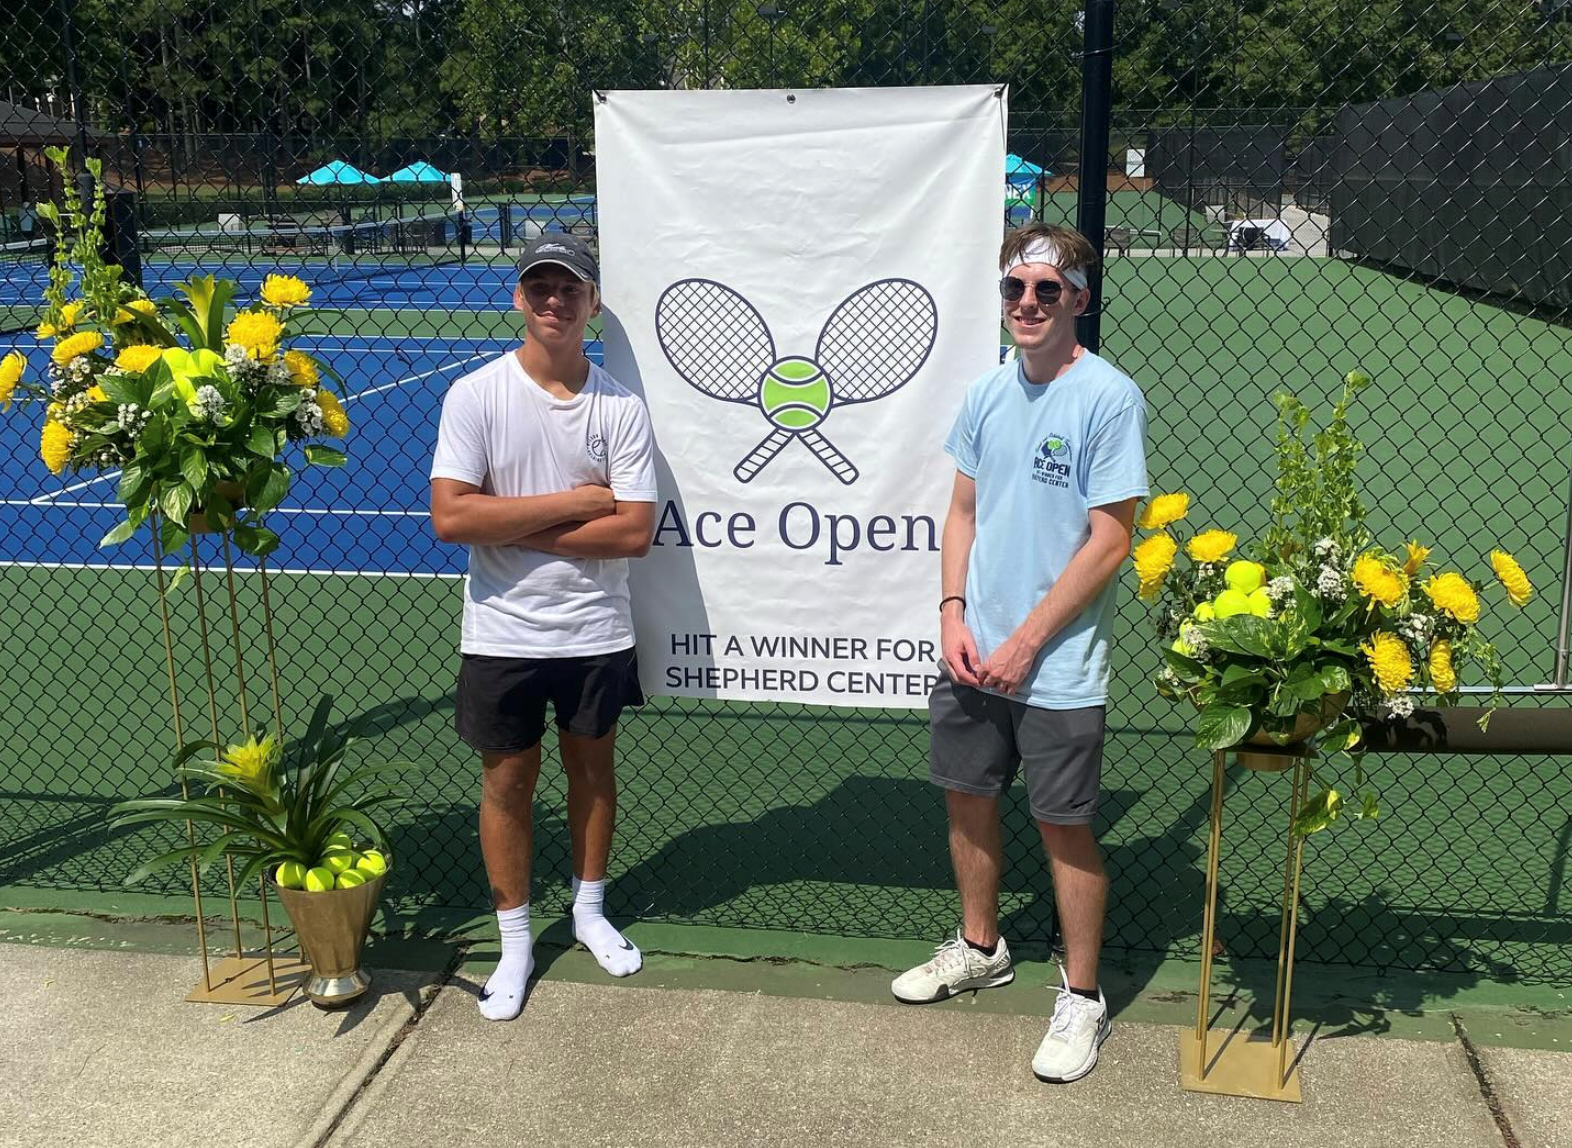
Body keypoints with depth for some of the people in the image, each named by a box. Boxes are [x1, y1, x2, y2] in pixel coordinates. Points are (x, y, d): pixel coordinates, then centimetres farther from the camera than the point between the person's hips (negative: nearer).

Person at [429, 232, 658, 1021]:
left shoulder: (621, 407, -5)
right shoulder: (474, 395, -9)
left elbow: (635, 532, -12)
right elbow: (451, 517, -18)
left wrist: (517, 528, -16)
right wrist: (572, 501, -18)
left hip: (597, 632, 1)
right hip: (502, 635, -1)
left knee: (592, 766, 16)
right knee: (508, 780, 10)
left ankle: (590, 910, 38)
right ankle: (515, 943, 26)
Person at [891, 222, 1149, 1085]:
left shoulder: (1109, 398, -13)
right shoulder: (987, 392, 7)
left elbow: (1109, 541, -14)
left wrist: (1025, 641, -14)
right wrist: (953, 612, -2)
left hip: (1057, 665, -6)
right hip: (971, 652, 6)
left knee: (1064, 826, 3)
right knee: (967, 797, 17)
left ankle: (1082, 999, 21)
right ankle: (979, 948, 40)